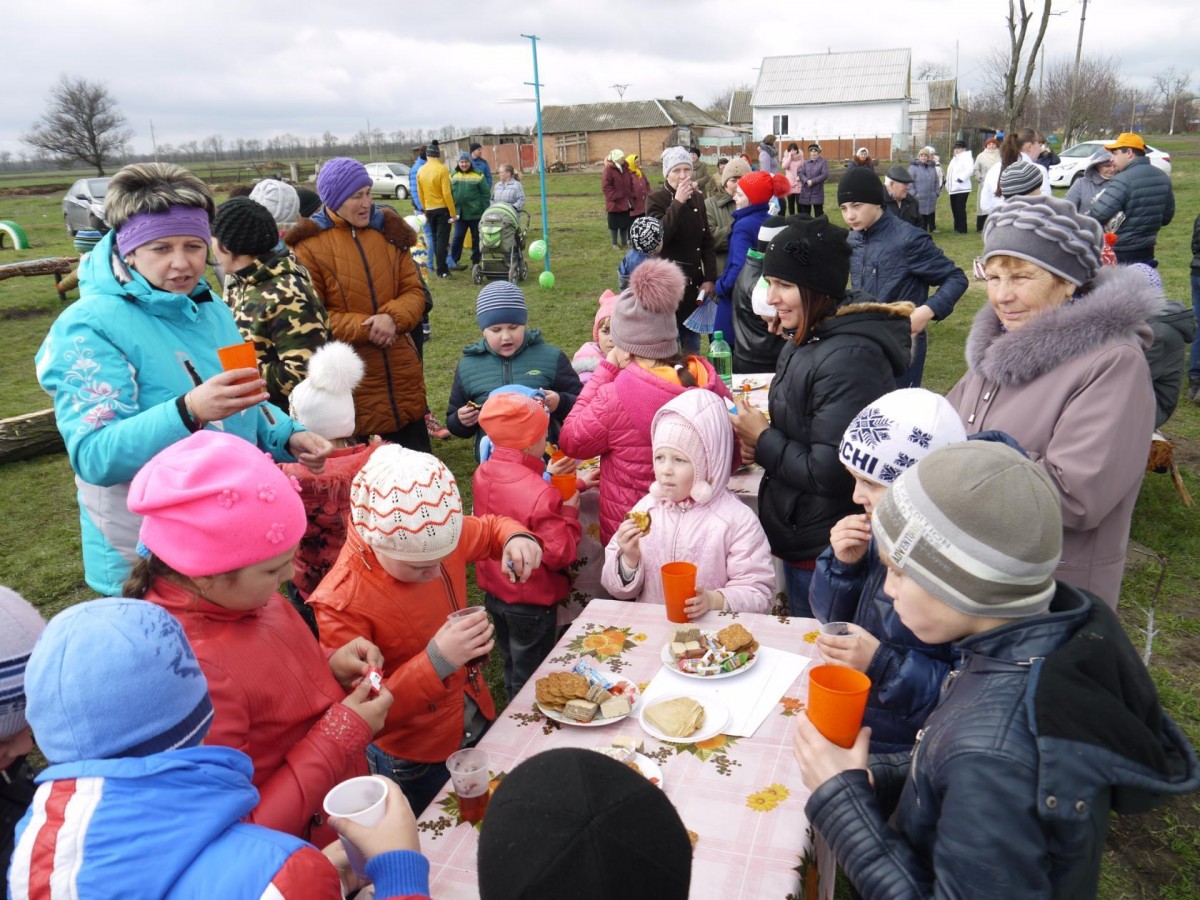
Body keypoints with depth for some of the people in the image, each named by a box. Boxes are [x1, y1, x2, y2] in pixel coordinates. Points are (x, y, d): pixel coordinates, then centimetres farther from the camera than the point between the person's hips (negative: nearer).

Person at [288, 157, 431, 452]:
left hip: (402, 373, 4)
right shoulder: (309, 245, -7)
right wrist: (363, 327, -18)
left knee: (417, 457, 15)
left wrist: (393, 317, -15)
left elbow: (414, 290, 6)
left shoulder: (388, 230, 7)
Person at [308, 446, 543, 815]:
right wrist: (436, 660, -38)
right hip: (414, 763, -5)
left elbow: (490, 528, 7)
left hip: (478, 724, 6)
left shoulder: (437, 537, -15)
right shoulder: (341, 602, -30)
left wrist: (516, 538, -17)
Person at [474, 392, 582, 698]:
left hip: (494, 590, 8)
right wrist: (569, 513, -13)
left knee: (512, 669, 28)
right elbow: (560, 553, -25)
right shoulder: (540, 494, -32)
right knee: (530, 681, 13)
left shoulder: (483, 474, -7)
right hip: (531, 603, -8)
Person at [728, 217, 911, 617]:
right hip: (799, 536, 9)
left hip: (825, 552, -9)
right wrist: (759, 444, -3)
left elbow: (832, 474, -27)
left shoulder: (849, 358, -25)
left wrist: (763, 440, -14)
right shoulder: (805, 341, 5)